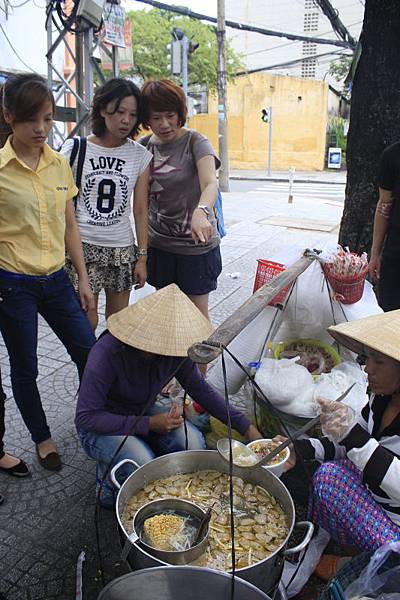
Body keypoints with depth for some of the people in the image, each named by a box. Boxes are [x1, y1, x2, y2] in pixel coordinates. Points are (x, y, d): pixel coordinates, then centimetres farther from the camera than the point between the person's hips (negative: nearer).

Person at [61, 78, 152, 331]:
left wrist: (142, 257, 2)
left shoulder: (140, 155, 3)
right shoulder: (75, 148, -2)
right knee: (87, 323, -1)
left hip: (122, 248, 2)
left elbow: (141, 210, 3)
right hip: (82, 245, -2)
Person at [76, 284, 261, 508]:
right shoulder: (107, 353, -32)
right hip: (102, 425, -4)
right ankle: (108, 478, 3)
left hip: (143, 412, 5)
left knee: (194, 443, -20)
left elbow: (200, 388, -1)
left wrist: (245, 426, -3)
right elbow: (85, 418, -27)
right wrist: (148, 424, -30)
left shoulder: (176, 348, -17)